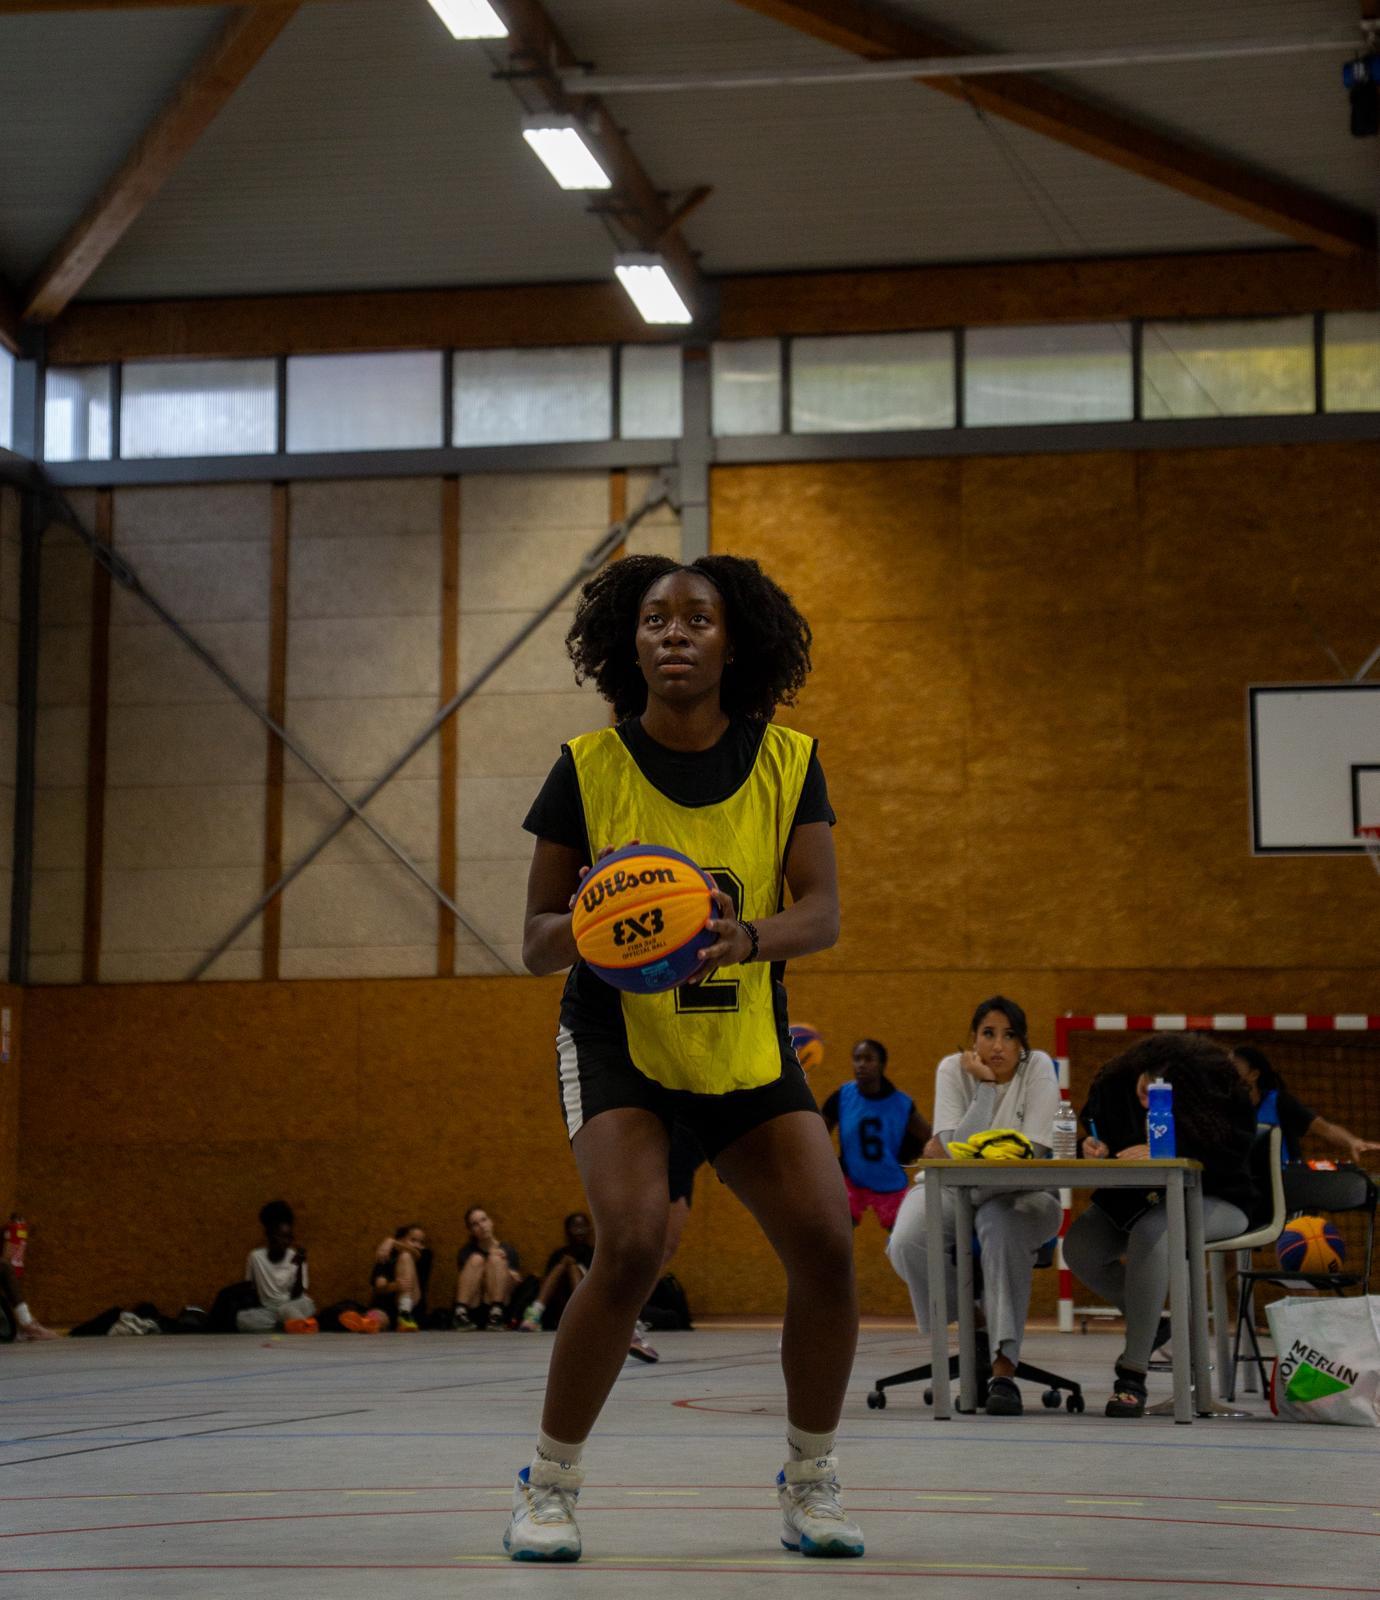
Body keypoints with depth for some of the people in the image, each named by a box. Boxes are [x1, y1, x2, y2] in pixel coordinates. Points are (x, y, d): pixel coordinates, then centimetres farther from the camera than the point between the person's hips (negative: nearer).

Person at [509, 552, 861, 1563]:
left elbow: (823, 913, -12)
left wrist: (746, 936, -34)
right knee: (634, 1242, -24)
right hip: (618, 1036, -2)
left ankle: (811, 1485, 11)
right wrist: (586, 922, -31)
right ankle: (549, 1486, -5)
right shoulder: (589, 767, -9)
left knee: (827, 1244, -11)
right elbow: (537, 943, -7)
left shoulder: (786, 760, -4)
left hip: (748, 1043, 3)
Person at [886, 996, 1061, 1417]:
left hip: (1018, 1194, -2)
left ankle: (1004, 1369, -42)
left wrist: (946, 1148, -17)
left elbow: (1031, 1152, -17)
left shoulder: (1038, 1068, -9)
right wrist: (986, 1085, -21)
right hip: (952, 1190, 2)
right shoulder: (953, 1069, -6)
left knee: (1002, 1228, -39)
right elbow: (958, 1149, -16)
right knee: (906, 1244, -30)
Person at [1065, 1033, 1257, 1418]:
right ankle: (1149, 1323, 6)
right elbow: (1094, 1129, 7)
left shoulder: (1225, 1097, -20)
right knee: (1078, 1246, -22)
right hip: (1134, 1198, 5)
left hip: (1214, 1201, -5)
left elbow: (1229, 1158, -27)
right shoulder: (1113, 1084, -8)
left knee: (1149, 1232, -38)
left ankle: (1133, 1376, -33)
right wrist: (1095, 1151, -18)